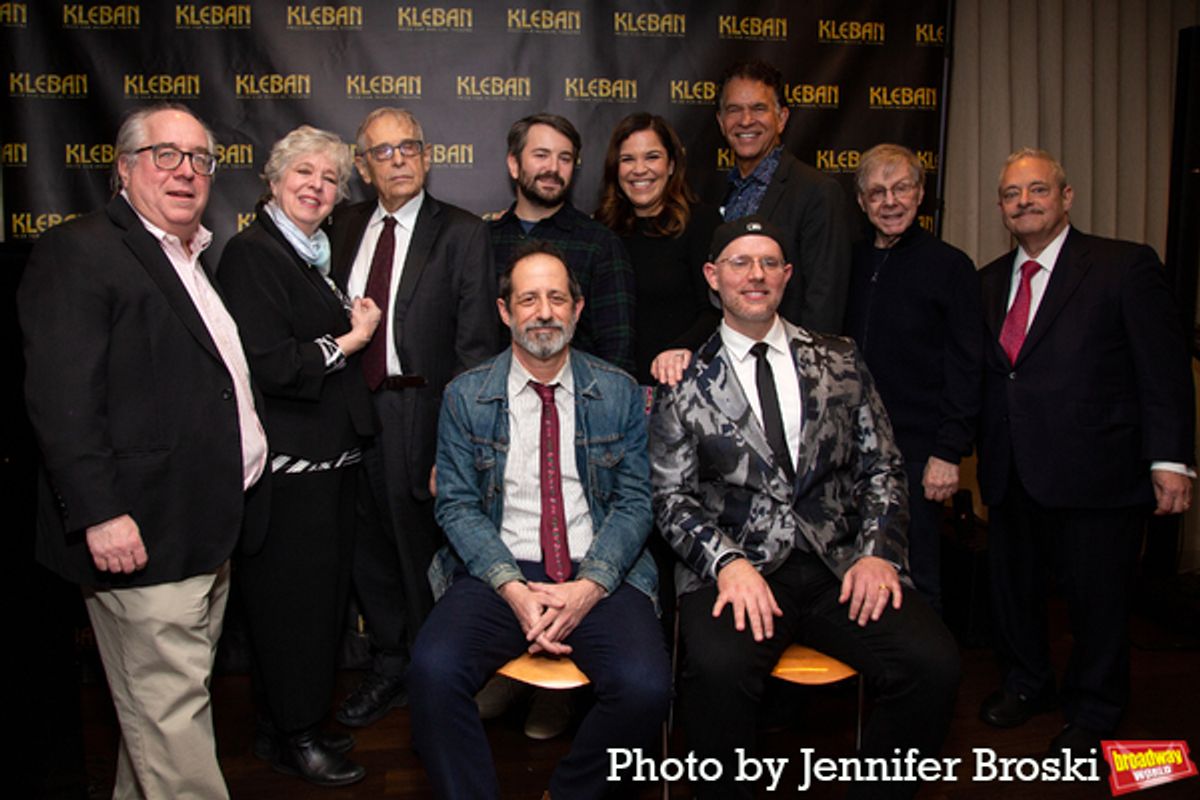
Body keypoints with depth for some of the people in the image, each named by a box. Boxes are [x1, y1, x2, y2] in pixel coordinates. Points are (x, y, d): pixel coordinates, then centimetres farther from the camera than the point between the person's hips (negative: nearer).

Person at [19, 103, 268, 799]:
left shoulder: (200, 261, 18)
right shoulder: (78, 253, -9)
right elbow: (61, 398, -17)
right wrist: (99, 513, -22)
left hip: (207, 534, 9)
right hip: (142, 535, -9)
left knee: (167, 697, 20)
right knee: (169, 712, 0)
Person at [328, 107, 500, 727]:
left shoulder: (462, 234, -6)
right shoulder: (346, 225, 11)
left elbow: (476, 346, -10)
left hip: (418, 414, -5)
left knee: (422, 553, 6)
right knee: (369, 548, 17)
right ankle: (389, 668, 37)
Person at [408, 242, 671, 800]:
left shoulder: (619, 393, 7)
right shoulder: (465, 397, 6)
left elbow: (634, 502, 3)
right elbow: (457, 505, 2)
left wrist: (588, 587, -13)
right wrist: (514, 590, -14)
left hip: (599, 575, 1)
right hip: (498, 573, 0)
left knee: (645, 685, -25)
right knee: (433, 670, -27)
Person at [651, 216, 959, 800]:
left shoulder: (839, 362, 14)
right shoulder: (685, 384, 7)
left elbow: (881, 467, 12)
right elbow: (672, 498, 2)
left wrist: (877, 551, -5)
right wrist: (727, 561, -16)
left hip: (839, 563, 3)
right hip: (739, 566, -2)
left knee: (933, 663, -21)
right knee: (717, 668, -33)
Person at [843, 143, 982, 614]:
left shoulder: (949, 265, -2)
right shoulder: (852, 262, 10)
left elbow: (966, 369, -5)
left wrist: (949, 452, -12)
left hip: (915, 452, -4)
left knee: (914, 579, 4)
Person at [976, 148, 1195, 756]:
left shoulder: (1124, 266, -3)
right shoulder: (989, 281, 12)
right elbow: (985, 375, 11)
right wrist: (979, 455, 5)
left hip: (1095, 472, -4)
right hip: (1011, 475, 5)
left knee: (1096, 594, 8)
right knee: (1013, 588, 16)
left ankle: (1093, 713, 31)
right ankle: (1028, 684, 41)